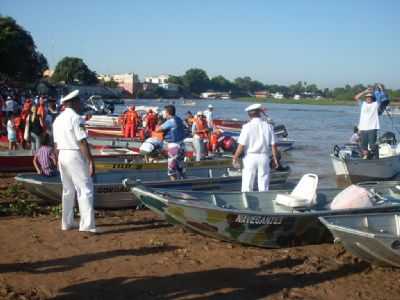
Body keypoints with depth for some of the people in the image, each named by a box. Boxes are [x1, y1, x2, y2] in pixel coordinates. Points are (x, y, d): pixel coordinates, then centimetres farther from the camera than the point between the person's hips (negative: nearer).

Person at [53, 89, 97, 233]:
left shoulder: (57, 120, 13)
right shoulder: (75, 118, -12)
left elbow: (56, 143, 16)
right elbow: (82, 142, -18)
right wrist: (91, 161, -17)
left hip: (62, 155, 8)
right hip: (76, 155, -8)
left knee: (67, 190, 16)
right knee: (85, 189, -6)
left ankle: (67, 223, 21)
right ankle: (87, 224, -10)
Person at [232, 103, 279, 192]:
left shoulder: (247, 127, -9)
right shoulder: (268, 126, -1)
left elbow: (242, 145, -10)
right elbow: (273, 145, -1)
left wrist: (235, 157, 1)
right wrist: (275, 158, 9)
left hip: (250, 157, -2)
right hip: (264, 157, 2)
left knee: (247, 185, 5)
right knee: (264, 186, 9)